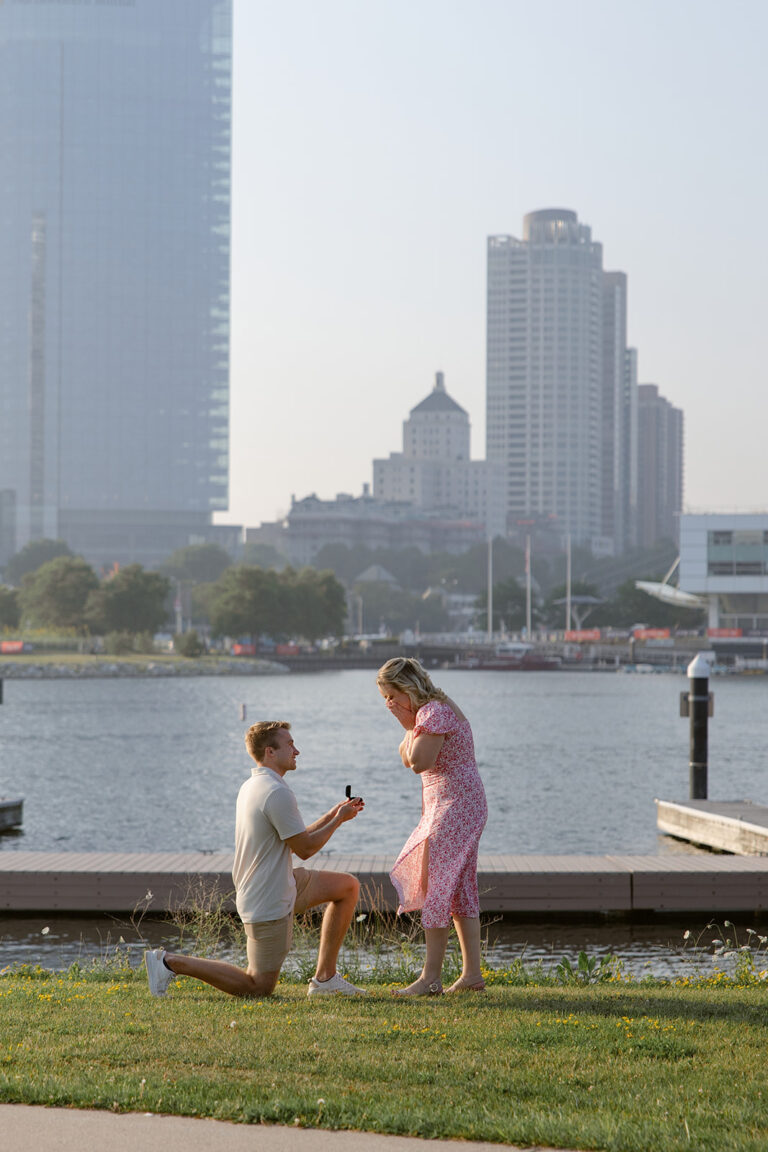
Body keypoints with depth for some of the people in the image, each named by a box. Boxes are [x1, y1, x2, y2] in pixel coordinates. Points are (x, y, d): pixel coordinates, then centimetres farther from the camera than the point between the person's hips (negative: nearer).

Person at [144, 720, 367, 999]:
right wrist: (338, 820, -2)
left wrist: (333, 814, 13)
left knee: (348, 886, 14)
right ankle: (171, 962, 1)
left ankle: (325, 977, 14)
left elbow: (296, 837, 19)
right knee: (258, 987, 1)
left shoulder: (252, 786, 10)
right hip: (269, 903, -10)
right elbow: (304, 848, -15)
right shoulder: (278, 793, -22)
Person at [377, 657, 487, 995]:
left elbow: (419, 762, -24)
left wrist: (411, 725, -12)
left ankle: (431, 977, -10)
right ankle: (472, 974, 14)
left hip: (454, 805, -11)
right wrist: (410, 726, 6)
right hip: (442, 807, 11)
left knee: (437, 886, -10)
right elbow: (407, 760, 20)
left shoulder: (434, 711, -15)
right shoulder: (427, 712, 17)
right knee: (459, 890, 11)